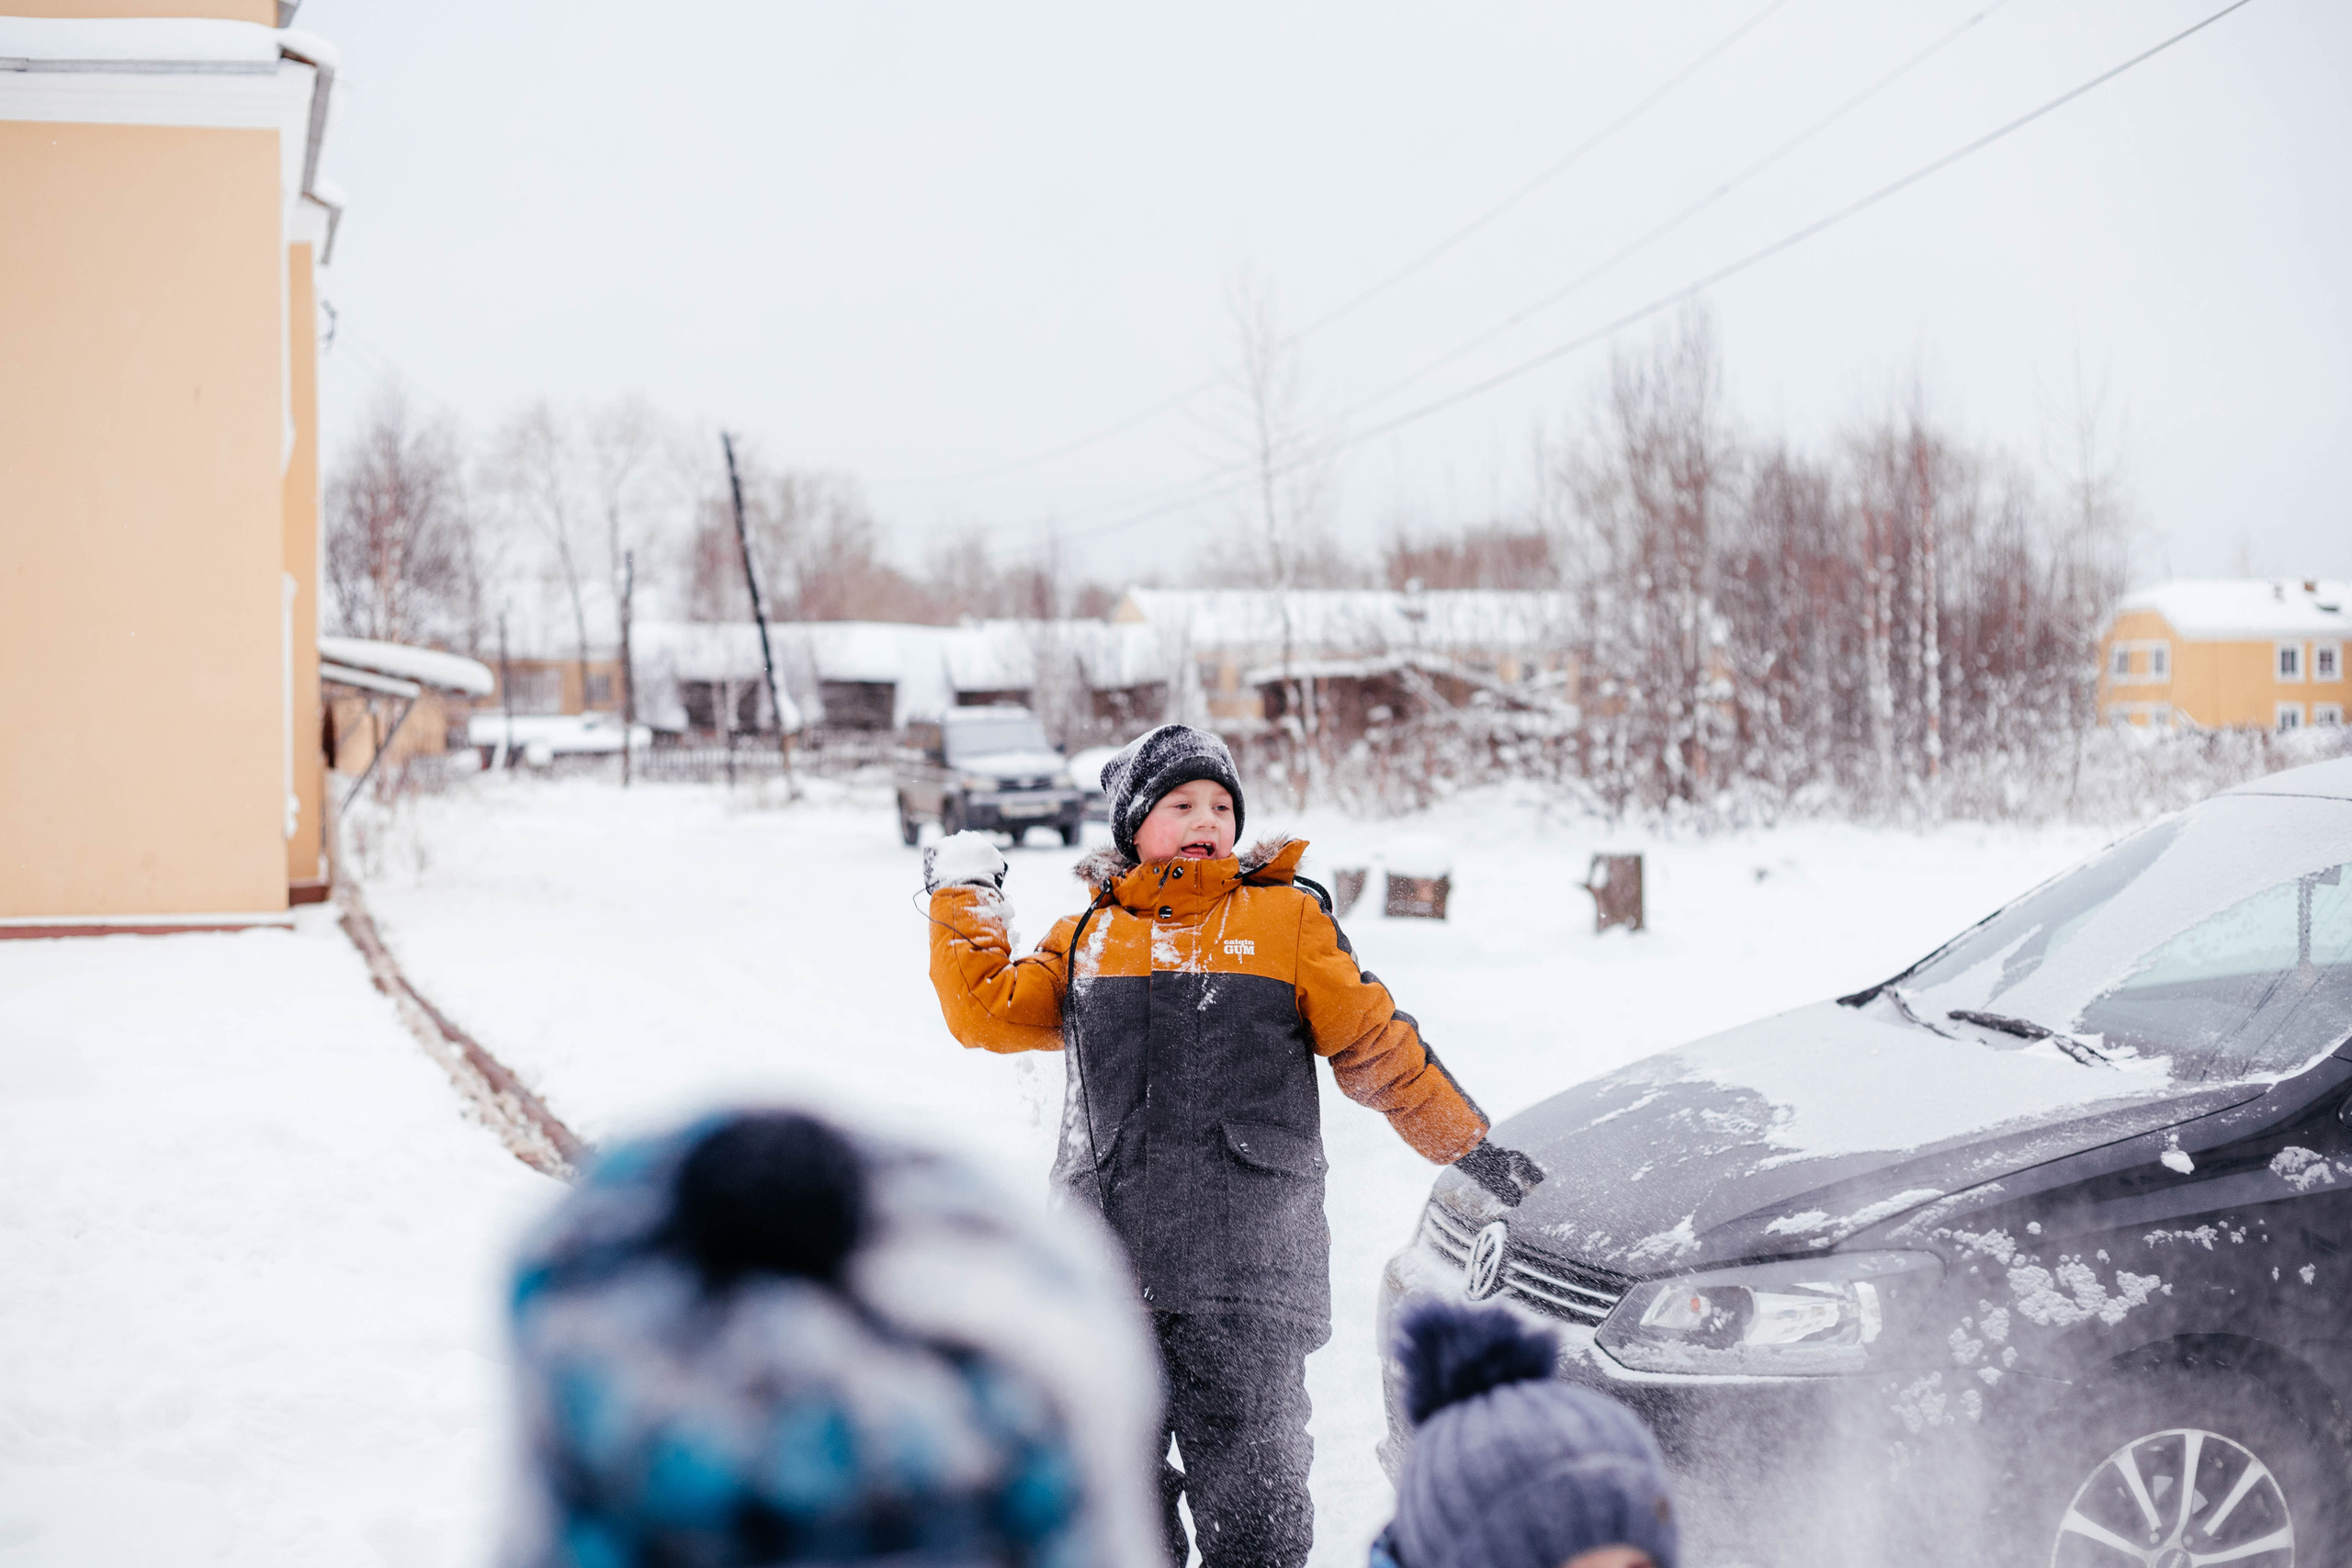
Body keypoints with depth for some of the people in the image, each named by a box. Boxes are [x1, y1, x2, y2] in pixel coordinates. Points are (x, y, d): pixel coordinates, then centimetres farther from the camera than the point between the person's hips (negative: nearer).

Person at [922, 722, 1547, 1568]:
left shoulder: (1287, 918, 8)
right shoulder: (1087, 936, 16)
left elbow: (1377, 1046, 9)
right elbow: (987, 1013, 9)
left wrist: (1471, 1148, 8)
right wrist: (963, 895, 11)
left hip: (1246, 1268, -3)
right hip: (1105, 1256, 3)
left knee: (1252, 1493, -2)